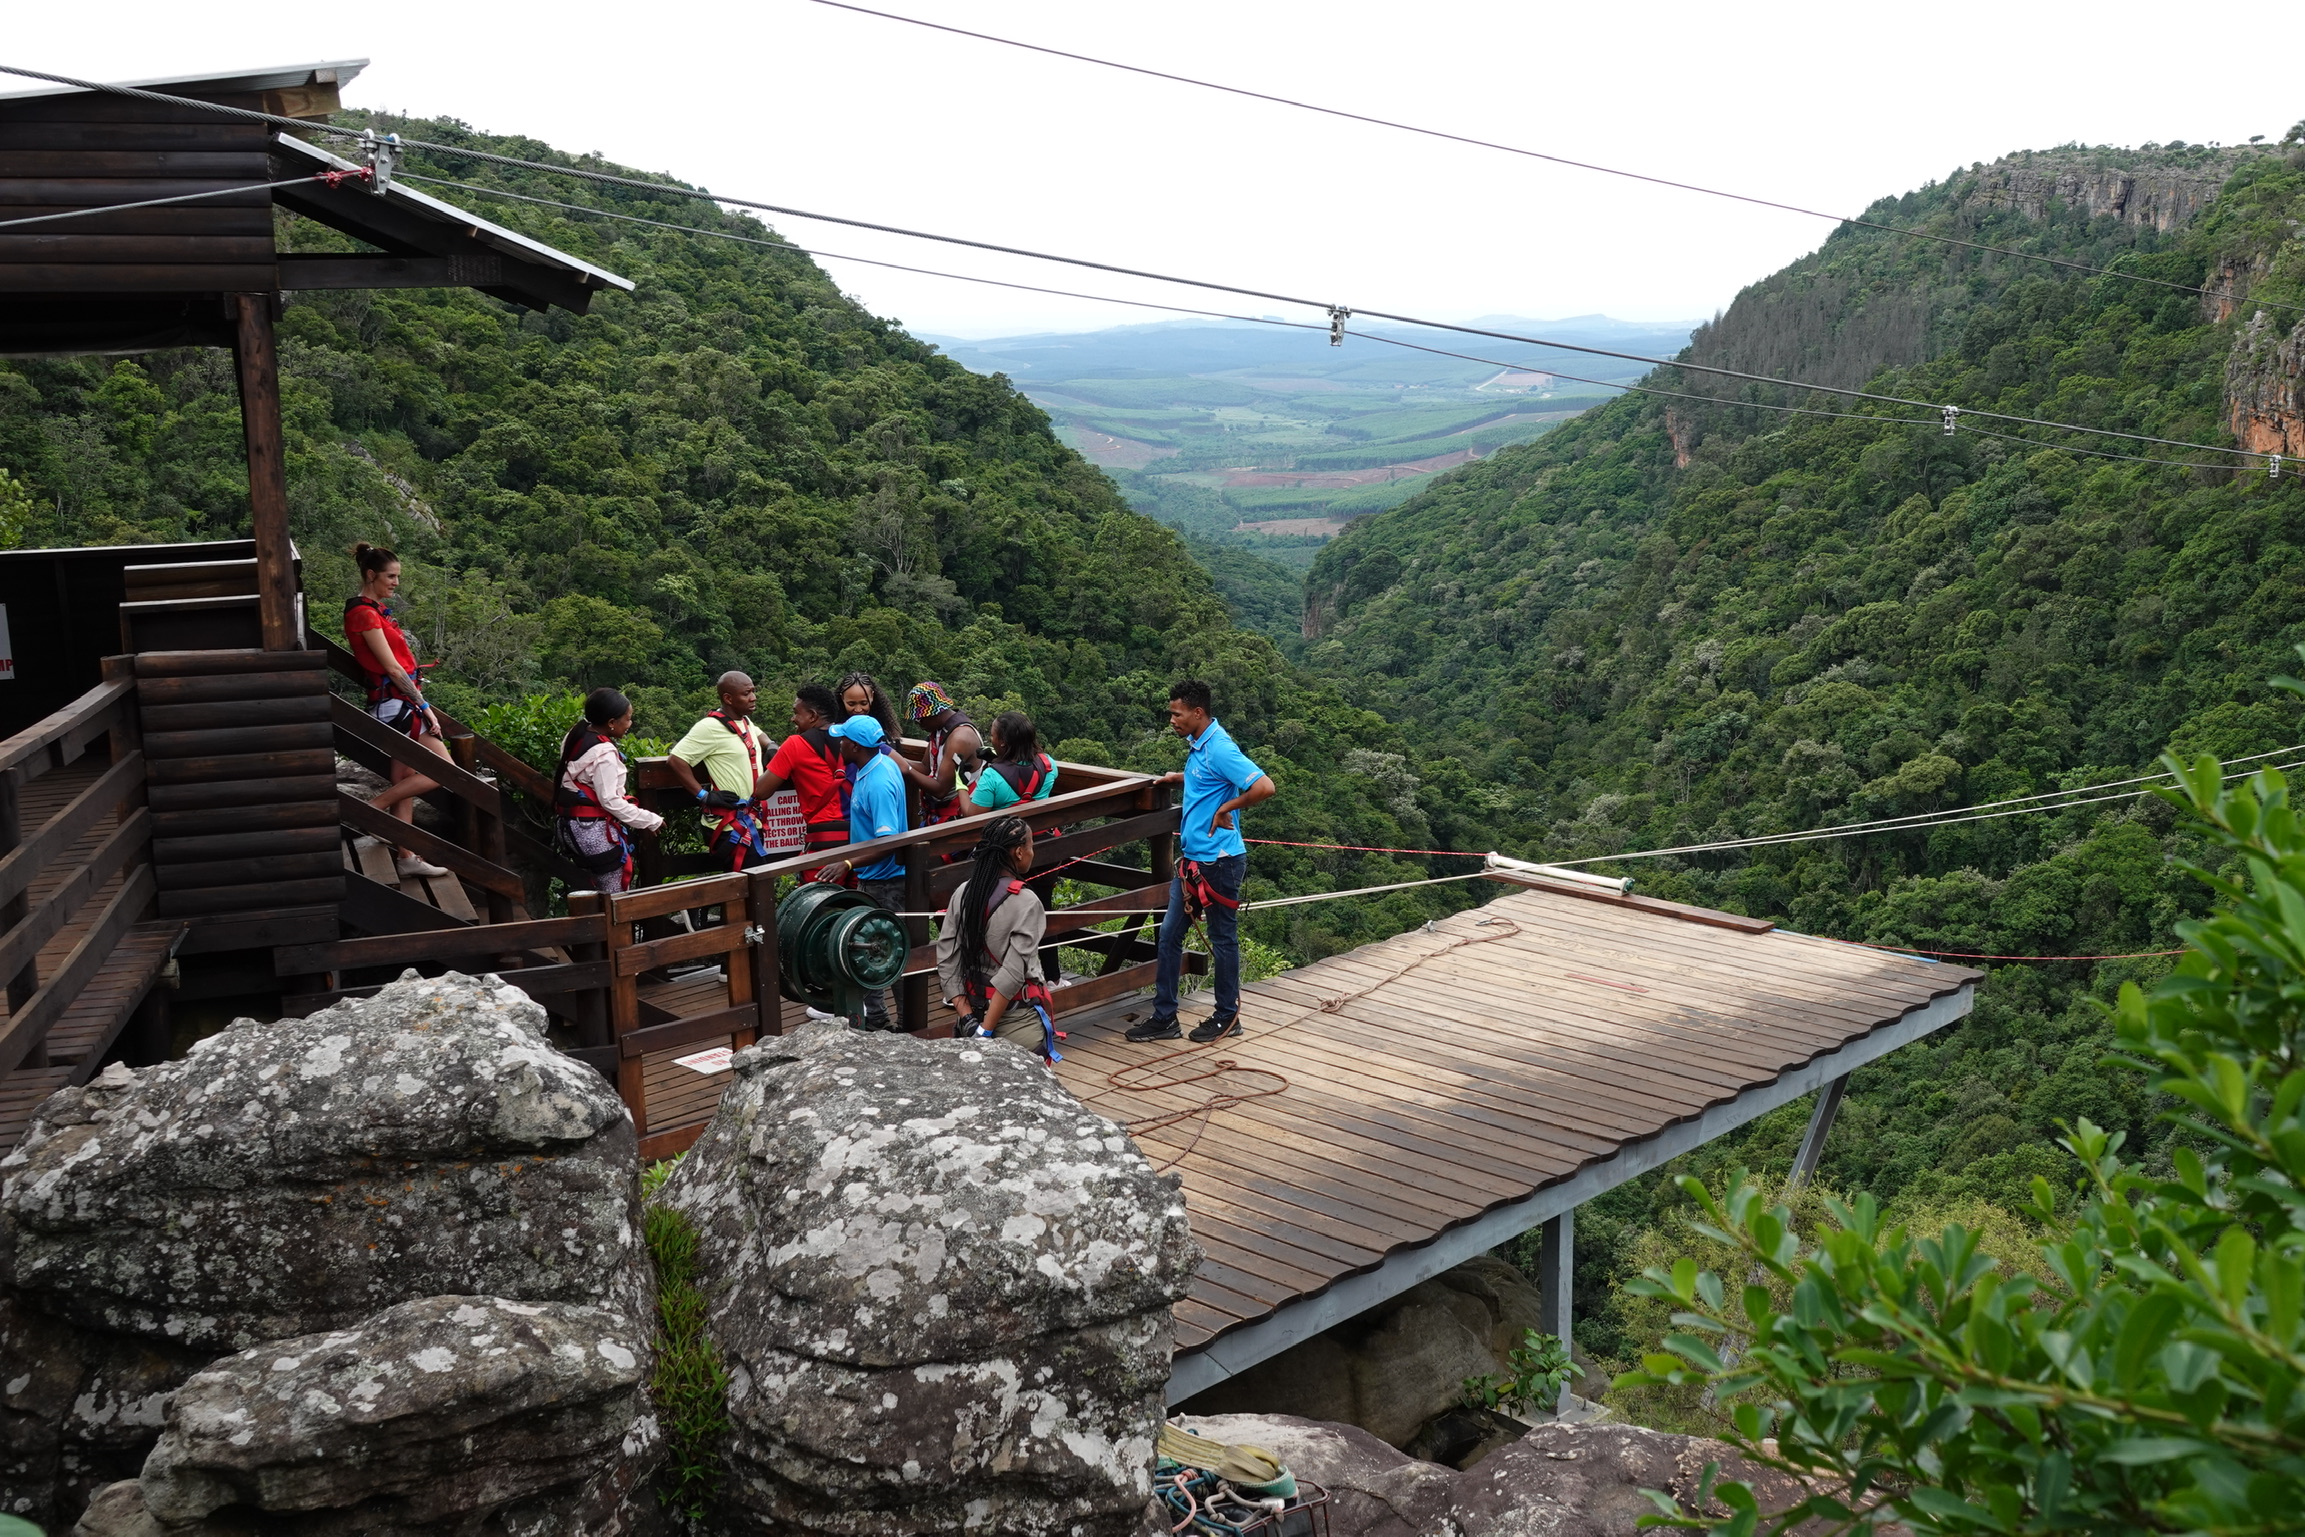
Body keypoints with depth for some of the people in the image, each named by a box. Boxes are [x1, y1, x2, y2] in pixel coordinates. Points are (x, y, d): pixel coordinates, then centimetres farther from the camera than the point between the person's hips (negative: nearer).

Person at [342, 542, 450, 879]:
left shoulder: (378, 608, 15)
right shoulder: (364, 613, -14)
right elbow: (392, 668, -17)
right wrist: (425, 707, -14)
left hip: (397, 703, 10)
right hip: (394, 703, -10)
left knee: (404, 781, 9)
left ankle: (406, 857, 12)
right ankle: (373, 809, -3)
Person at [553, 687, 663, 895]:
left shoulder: (576, 736, 6)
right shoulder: (604, 753, -21)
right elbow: (610, 801, -21)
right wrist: (650, 820, -14)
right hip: (594, 830, -9)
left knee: (601, 892, 16)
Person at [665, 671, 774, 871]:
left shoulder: (745, 722, 14)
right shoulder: (711, 727, -13)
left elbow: (758, 735, 39)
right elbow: (675, 761, -16)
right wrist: (705, 796, -17)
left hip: (750, 820, 9)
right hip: (730, 825, -9)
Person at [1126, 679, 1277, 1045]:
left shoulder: (1220, 748, -20)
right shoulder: (1197, 744, 9)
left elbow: (1264, 787, -30)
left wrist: (1227, 809, -20)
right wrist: (1178, 779, 14)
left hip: (1219, 860, -10)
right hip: (1192, 858, 10)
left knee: (1223, 938, 6)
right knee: (1170, 933, 10)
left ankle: (1227, 1016, 21)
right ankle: (1164, 1017, 18)